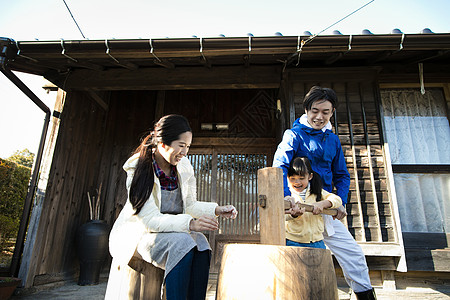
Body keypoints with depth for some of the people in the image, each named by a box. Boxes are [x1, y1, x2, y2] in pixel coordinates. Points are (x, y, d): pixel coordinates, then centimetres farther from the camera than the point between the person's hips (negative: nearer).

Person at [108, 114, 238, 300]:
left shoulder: (184, 167, -2)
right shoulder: (138, 170, -18)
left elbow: (189, 205, 6)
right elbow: (150, 219, -24)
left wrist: (216, 210, -12)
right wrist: (190, 224, -37)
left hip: (173, 229, 5)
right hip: (138, 234, -4)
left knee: (200, 243, -28)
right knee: (183, 242, -33)